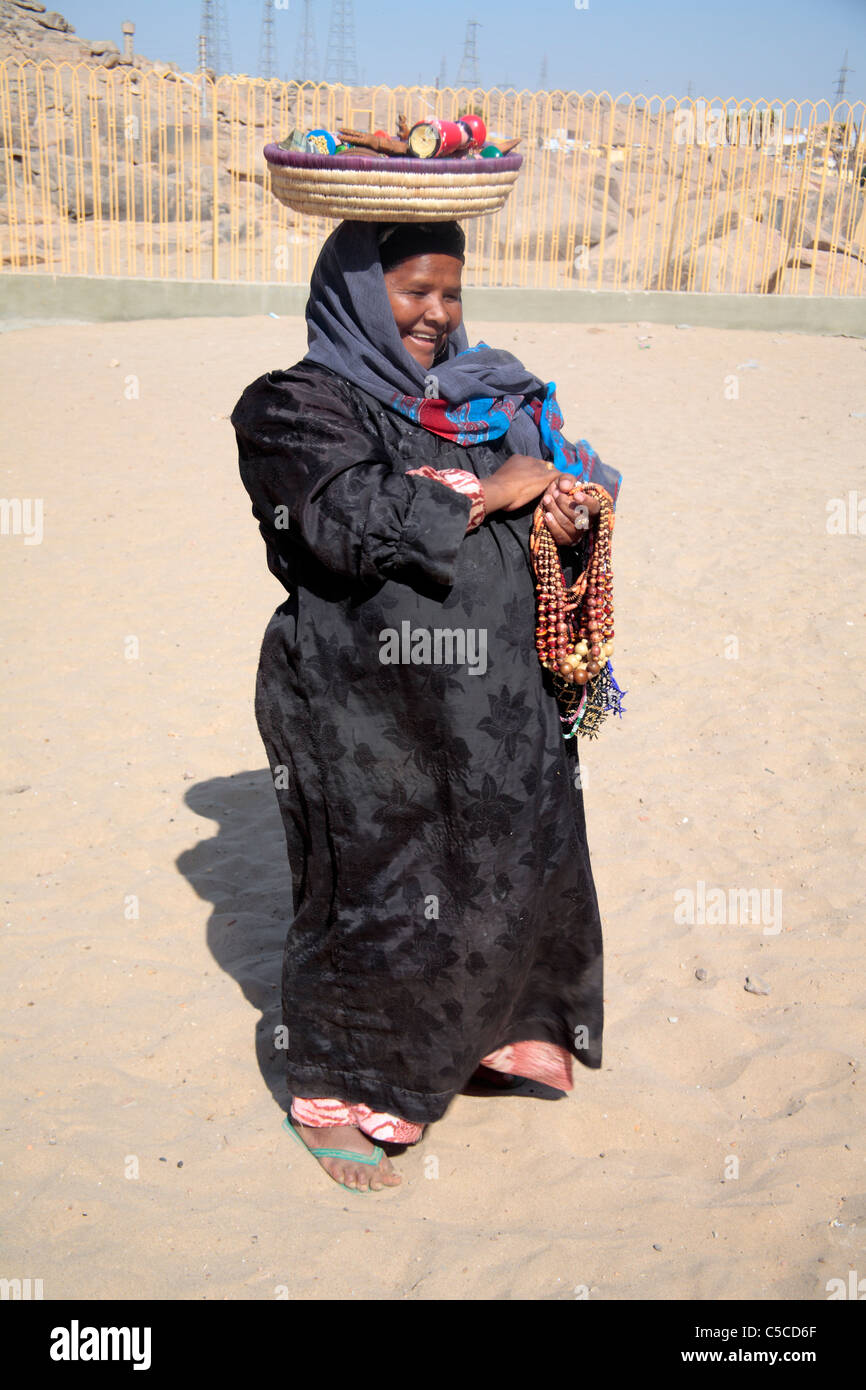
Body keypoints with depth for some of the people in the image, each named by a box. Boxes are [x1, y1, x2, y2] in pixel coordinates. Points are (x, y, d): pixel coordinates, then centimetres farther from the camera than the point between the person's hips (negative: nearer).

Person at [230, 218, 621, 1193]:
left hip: (494, 700, 7)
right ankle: (327, 1093, 26)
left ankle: (477, 1036, 42)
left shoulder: (481, 400, 12)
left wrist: (567, 519, -9)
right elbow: (353, 521, -24)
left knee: (519, 866, 16)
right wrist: (489, 493, -15)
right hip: (365, 704, -7)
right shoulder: (295, 408, -8)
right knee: (370, 895, 3)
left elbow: (537, 513, 15)